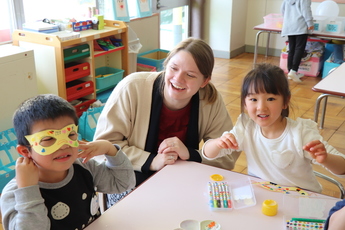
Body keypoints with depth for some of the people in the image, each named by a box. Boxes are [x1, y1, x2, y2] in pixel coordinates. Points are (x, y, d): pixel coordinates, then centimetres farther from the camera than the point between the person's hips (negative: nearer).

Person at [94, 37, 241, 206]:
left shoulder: (212, 100, -10)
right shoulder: (132, 88, -18)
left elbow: (228, 157, -6)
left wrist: (190, 154, -24)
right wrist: (152, 161, -26)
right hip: (132, 180, -2)